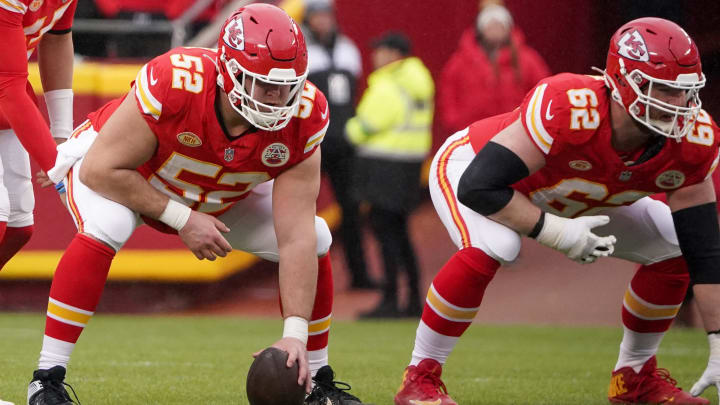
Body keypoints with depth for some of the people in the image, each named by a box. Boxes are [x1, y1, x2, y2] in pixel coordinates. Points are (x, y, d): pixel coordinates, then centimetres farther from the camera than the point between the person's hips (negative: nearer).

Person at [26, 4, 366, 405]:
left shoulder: (303, 120, -29)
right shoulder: (174, 84, -42)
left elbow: (296, 238, -28)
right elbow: (99, 169, -31)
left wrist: (295, 333, -35)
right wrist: (182, 220, -33)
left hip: (221, 197, 4)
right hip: (113, 165, -4)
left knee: (316, 240, -8)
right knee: (105, 228, -36)